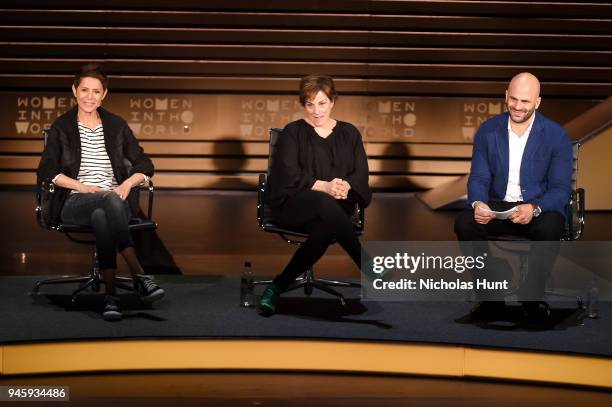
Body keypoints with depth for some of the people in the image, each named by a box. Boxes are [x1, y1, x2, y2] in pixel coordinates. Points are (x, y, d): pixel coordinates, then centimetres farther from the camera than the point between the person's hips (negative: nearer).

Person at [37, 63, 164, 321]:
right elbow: (46, 171, -1)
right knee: (110, 200, -38)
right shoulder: (61, 127, 9)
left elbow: (144, 164, 13)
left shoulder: (116, 126, 15)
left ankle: (111, 295, -47)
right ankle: (139, 276, -47)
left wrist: (127, 184, -9)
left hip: (114, 201, 2)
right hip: (74, 203, -2)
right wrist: (81, 186, -15)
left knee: (101, 216, -38)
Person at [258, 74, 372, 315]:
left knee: (326, 229, -37)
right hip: (293, 203, -3)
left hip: (338, 205, 3)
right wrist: (324, 186, -20)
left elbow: (361, 173, 9)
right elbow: (288, 175, -5)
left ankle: (279, 285, -27)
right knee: (325, 204, -40)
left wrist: (346, 185, -16)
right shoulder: (292, 132, 8)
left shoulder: (349, 133, 17)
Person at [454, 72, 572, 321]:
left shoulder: (556, 136, -5)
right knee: (464, 223, -28)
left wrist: (534, 208, -29)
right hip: (497, 207, 2)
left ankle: (533, 298, -16)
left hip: (539, 209, -2)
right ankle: (491, 298, -16)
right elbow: (478, 178, 3)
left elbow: (561, 189, -8)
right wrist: (477, 204, -22)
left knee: (550, 227, -37)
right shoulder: (488, 131, 3)